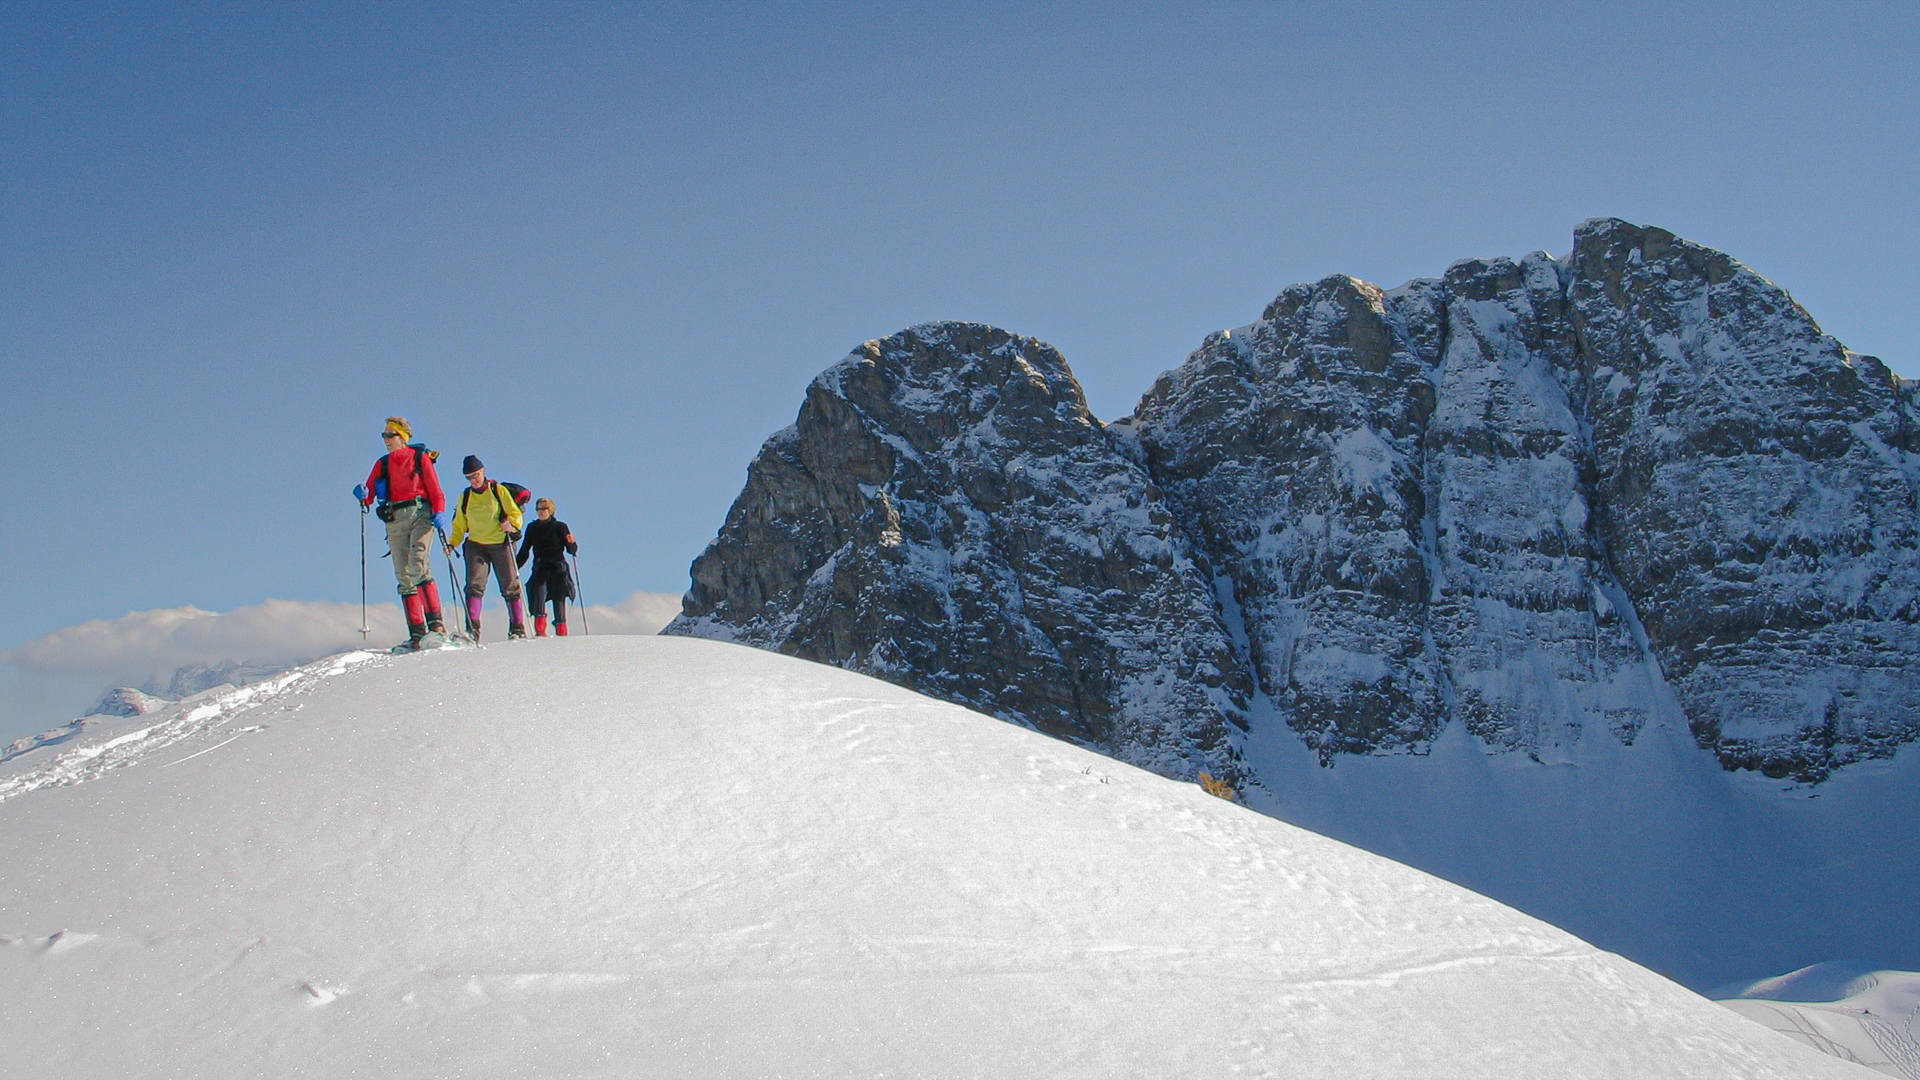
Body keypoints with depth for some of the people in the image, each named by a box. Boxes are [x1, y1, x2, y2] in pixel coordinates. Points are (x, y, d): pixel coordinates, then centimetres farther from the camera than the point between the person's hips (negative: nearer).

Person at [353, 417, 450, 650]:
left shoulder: (419, 457, 6)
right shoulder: (382, 464, 17)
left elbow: (435, 489, 3)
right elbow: (369, 495, 11)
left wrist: (439, 512, -14)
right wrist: (363, 495, -12)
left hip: (420, 515, -5)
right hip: (394, 520, 5)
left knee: (419, 567, -23)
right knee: (404, 577, -1)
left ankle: (435, 621, -26)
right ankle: (416, 632, -3)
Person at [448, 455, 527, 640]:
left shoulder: (498, 490, 3)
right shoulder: (465, 497, 13)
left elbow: (515, 513, 1)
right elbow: (460, 525, 18)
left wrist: (511, 525, -19)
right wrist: (452, 543, 4)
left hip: (501, 544, -2)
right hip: (476, 546, 2)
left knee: (510, 588, 0)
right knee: (475, 586, -14)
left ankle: (518, 629, 7)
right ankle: (472, 630, -19)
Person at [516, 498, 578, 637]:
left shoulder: (560, 527, 4)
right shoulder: (532, 528, 12)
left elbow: (572, 550, 1)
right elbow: (524, 551, 15)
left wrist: (571, 543, -20)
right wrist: (515, 566, 5)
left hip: (558, 569, -1)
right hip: (540, 570, 1)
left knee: (559, 600, -5)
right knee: (539, 596, -21)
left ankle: (561, 633, 5)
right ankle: (540, 631, -26)